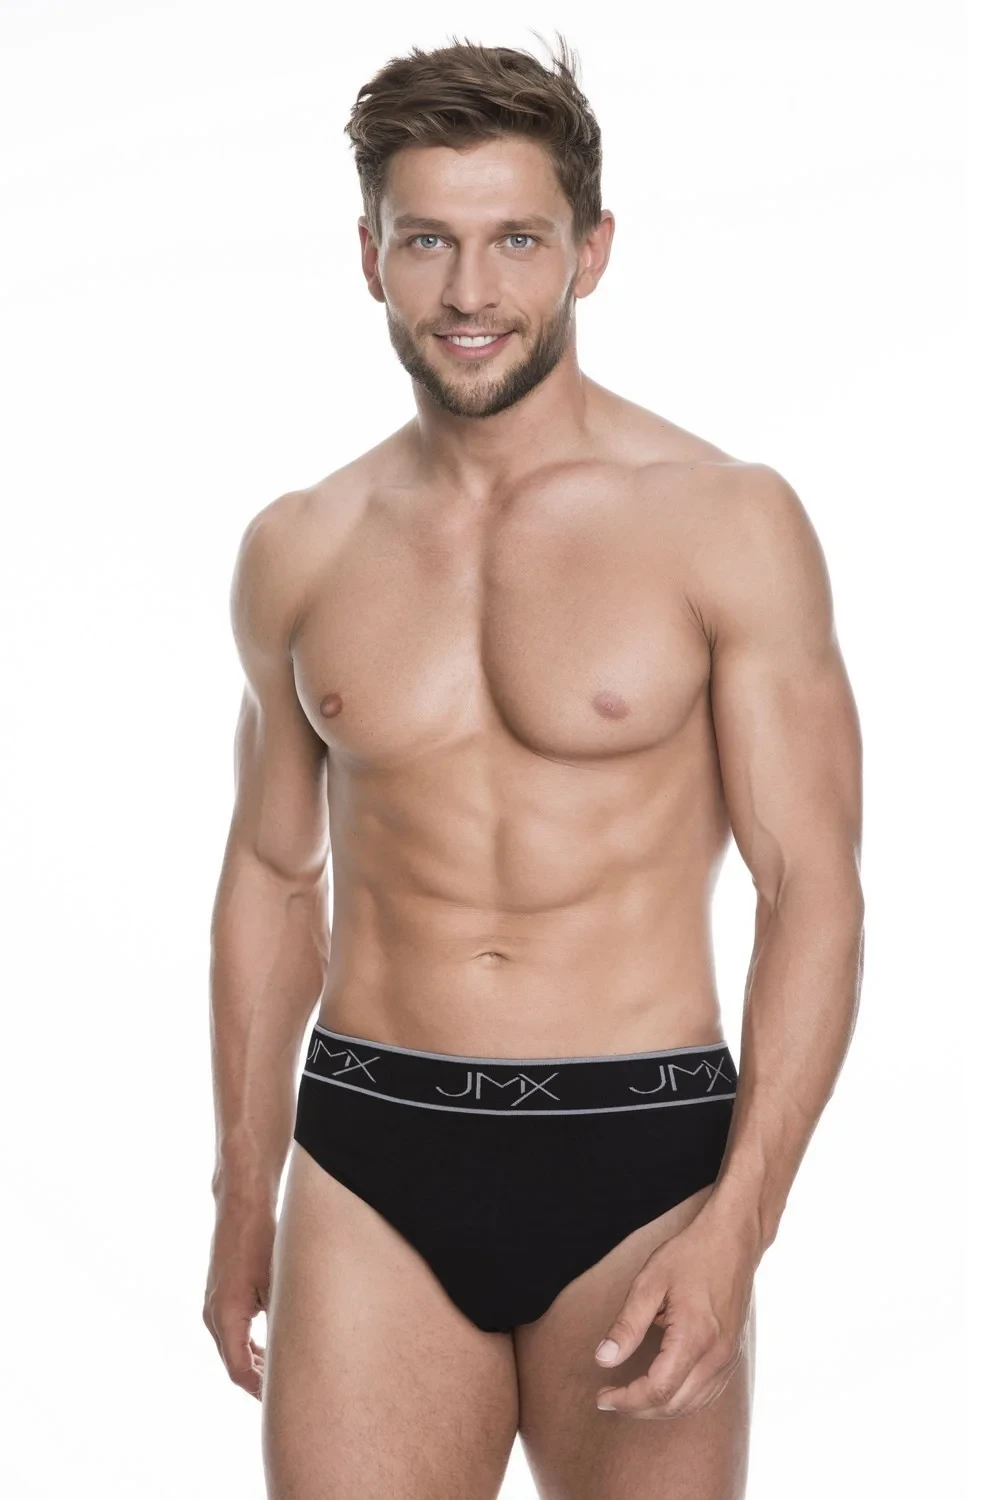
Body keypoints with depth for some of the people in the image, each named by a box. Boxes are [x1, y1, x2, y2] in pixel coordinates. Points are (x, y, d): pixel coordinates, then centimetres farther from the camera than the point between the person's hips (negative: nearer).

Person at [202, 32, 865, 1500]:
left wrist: (738, 1223, -15)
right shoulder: (300, 551, 6)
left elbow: (815, 896, -6)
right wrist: (243, 1195, 17)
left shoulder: (729, 524, -5)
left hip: (641, 1161, -2)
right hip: (371, 1161, 2)